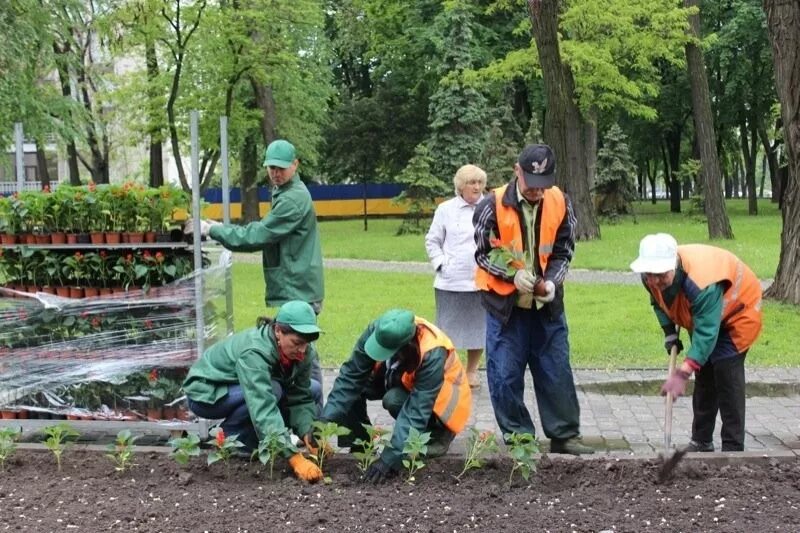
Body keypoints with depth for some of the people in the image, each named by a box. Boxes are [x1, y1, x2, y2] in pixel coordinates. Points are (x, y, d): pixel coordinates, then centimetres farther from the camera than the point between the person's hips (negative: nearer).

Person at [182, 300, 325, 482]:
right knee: (271, 390, -33)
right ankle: (231, 438, -10)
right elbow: (264, 408, -45)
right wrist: (295, 458, -52)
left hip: (247, 391, 7)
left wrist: (309, 436, -30)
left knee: (313, 390, -6)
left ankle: (250, 436, 1)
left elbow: (301, 397, -12)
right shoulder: (254, 352, -37)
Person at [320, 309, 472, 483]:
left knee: (395, 400, -33)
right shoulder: (376, 331, -27)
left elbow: (416, 411, -39)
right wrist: (326, 419, -34)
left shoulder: (432, 355, -38)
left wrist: (390, 457, -44)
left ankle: (437, 434, -7)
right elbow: (351, 376, -24)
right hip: (399, 380, 5)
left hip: (438, 397, -5)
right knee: (355, 387, -20)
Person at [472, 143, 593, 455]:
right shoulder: (493, 205, -13)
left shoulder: (560, 204, -5)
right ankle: (517, 438, 13)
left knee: (556, 371, 7)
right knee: (505, 374, 1)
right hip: (505, 303, -2)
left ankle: (565, 435, 18)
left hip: (547, 304, 2)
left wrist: (552, 281, -16)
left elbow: (562, 252, 3)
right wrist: (513, 275, -21)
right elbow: (483, 254, -6)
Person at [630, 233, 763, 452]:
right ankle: (701, 441, 23)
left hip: (737, 313, -7)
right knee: (703, 375, 12)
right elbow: (659, 302, 1)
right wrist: (670, 333, -6)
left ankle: (733, 448, -11)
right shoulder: (652, 277, -23)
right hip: (702, 314, 8)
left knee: (727, 377, -17)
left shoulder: (702, 284, -46)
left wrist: (683, 373, -50)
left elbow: (706, 333, -45)